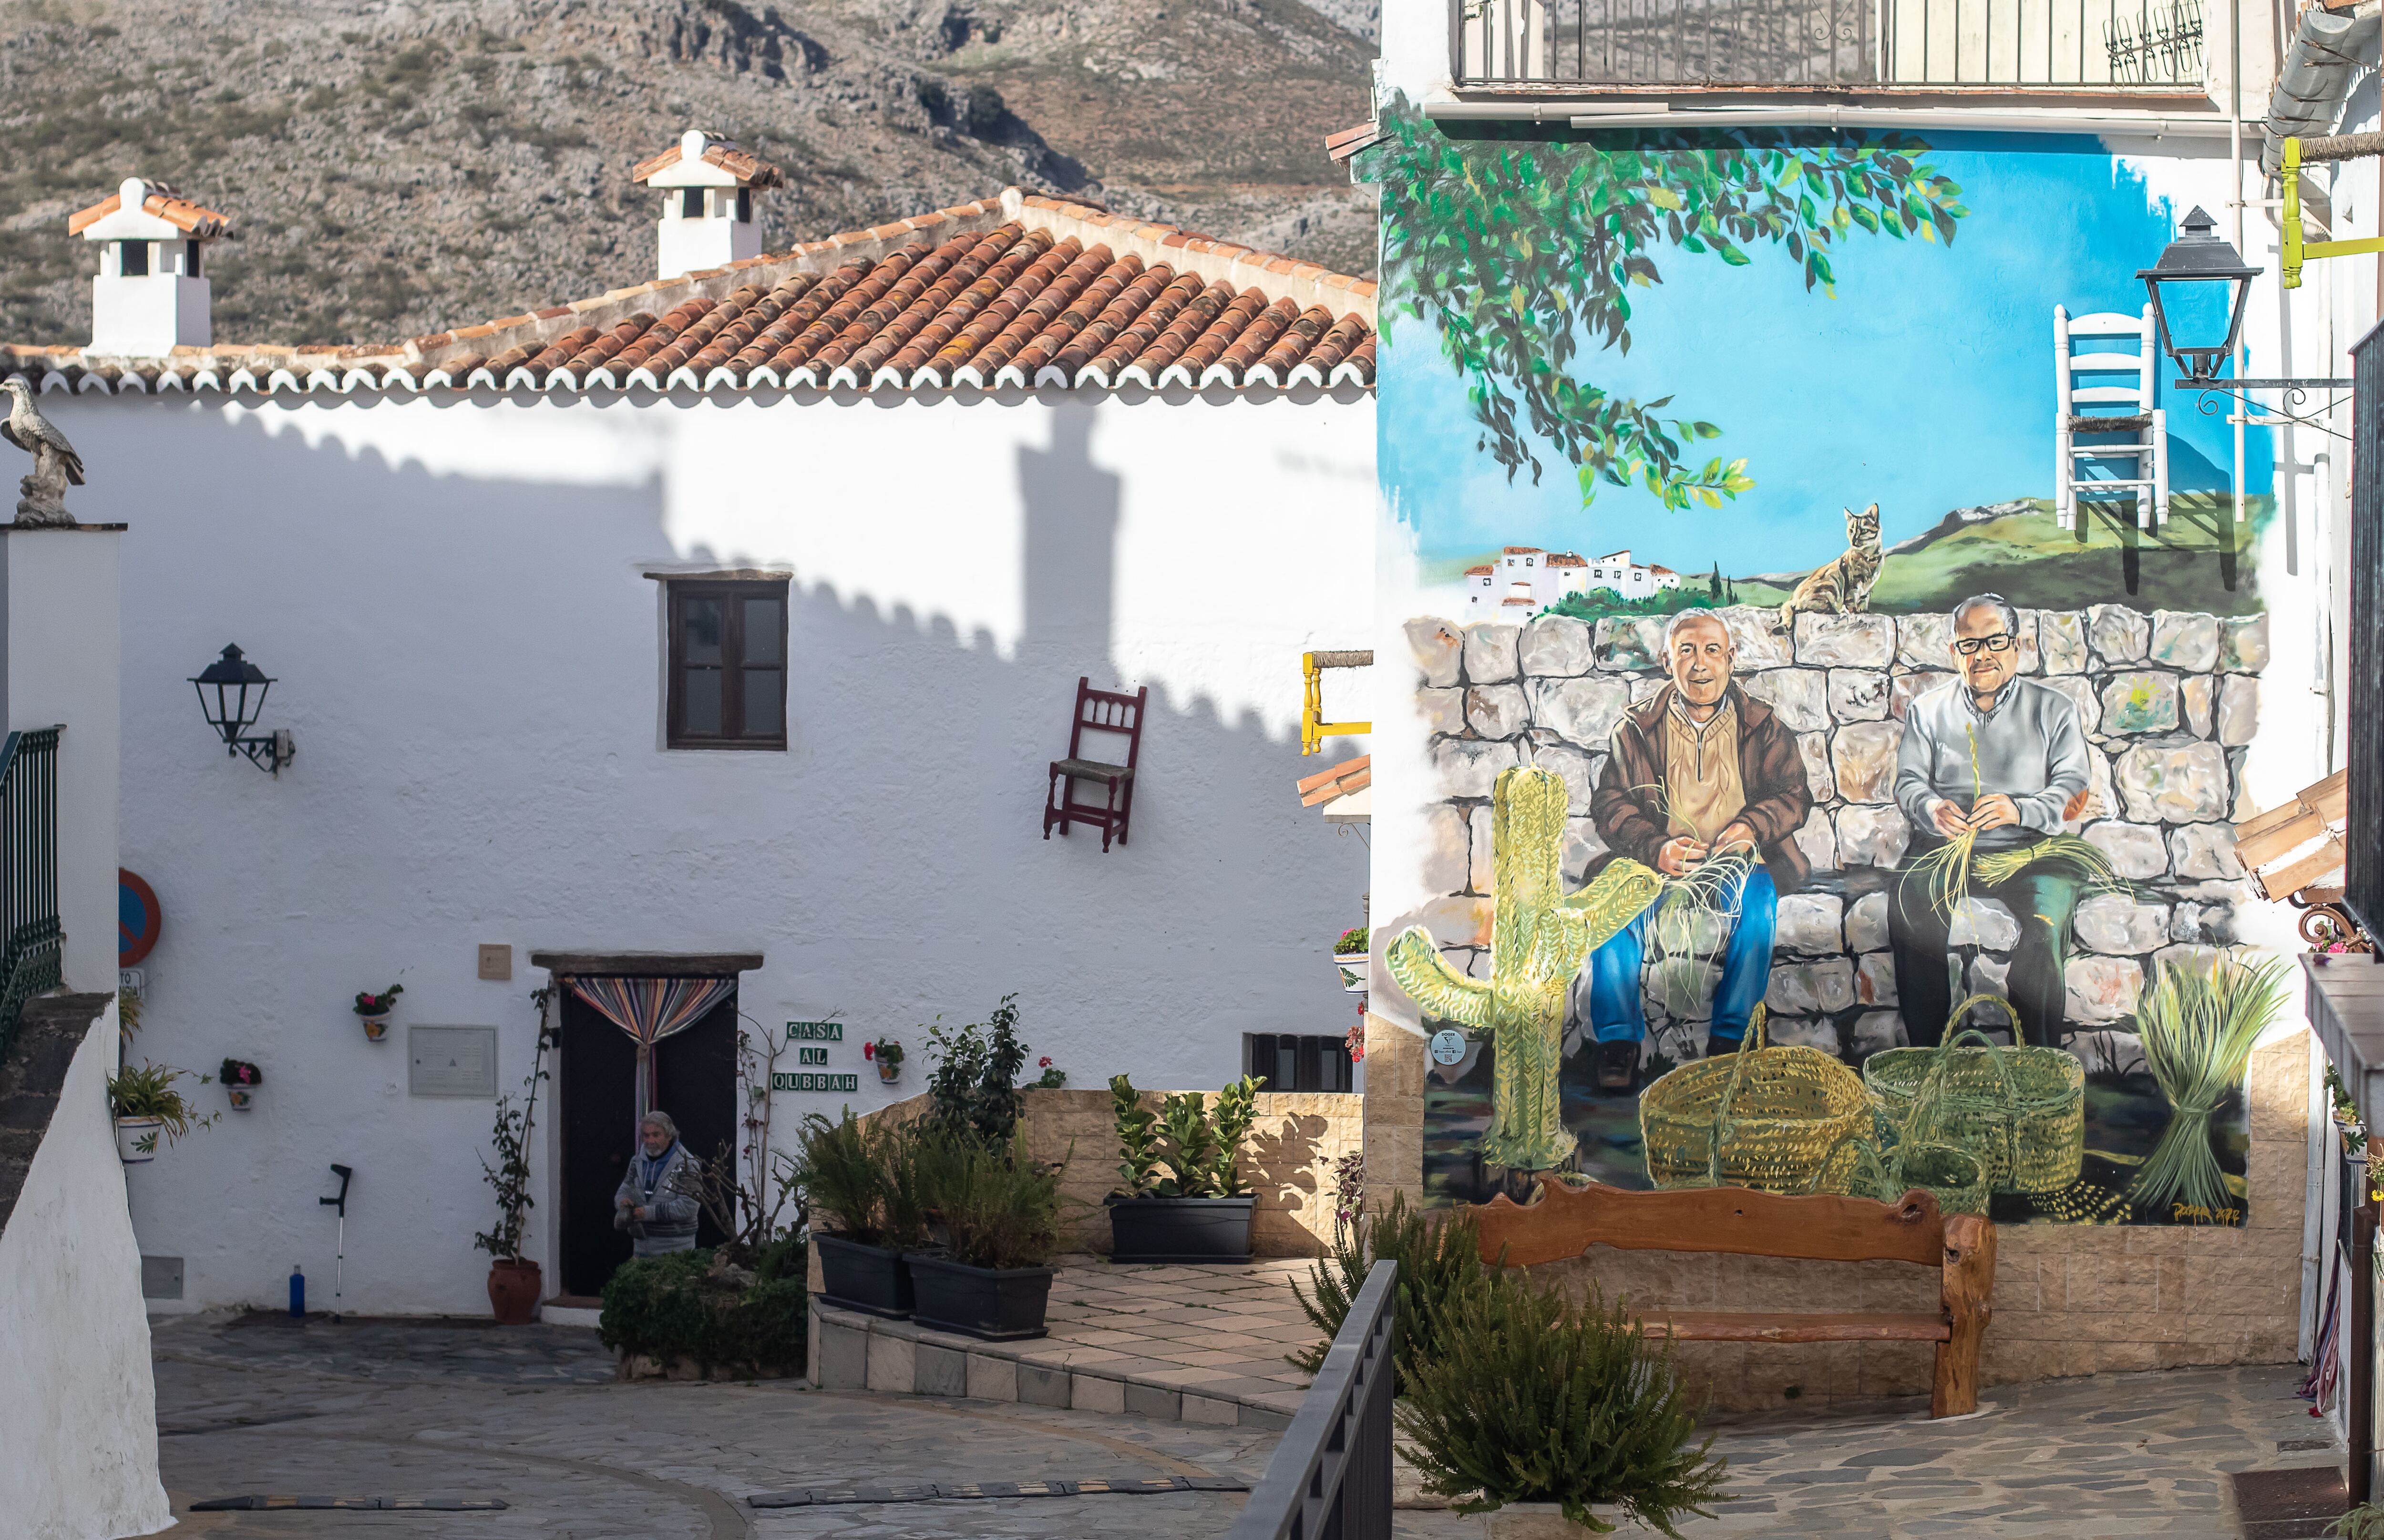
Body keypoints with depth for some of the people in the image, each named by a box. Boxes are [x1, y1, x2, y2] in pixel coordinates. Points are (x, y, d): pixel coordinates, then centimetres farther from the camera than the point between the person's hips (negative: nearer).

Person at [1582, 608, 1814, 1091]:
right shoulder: (1637, 727, 10)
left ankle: (1728, 1039, -30)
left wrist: (1753, 826, -17)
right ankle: (1618, 1042, -26)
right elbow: (1610, 803, 1)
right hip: (1657, 863, 0)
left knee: (1757, 897, -35)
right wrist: (1656, 848, -19)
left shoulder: (1763, 725, 12)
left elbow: (1794, 794, 6)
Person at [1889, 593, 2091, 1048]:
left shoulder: (2053, 709, 12)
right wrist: (1931, 808, -14)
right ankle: (1926, 1057, -27)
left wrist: (2020, 810, -19)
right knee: (1910, 910, -32)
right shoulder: (1928, 710, 19)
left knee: (2045, 920, -34)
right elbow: (1909, 781, 12)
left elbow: (2074, 791, 2)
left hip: (2028, 848, -1)